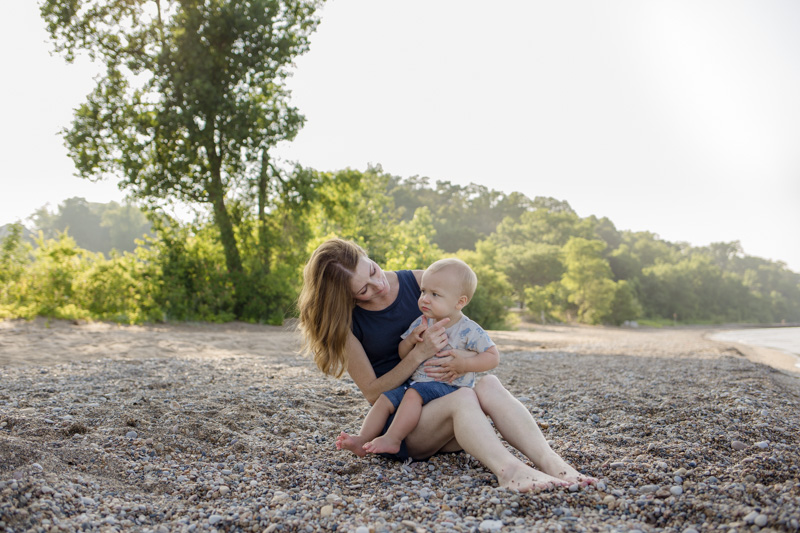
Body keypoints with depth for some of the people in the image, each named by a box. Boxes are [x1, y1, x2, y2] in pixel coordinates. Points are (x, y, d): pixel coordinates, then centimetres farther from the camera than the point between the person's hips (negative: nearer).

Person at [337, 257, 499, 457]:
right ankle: (363, 440, -10)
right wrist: (411, 339, -12)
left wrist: (463, 364, -24)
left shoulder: (469, 331, -11)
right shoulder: (421, 323, 6)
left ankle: (392, 439, -26)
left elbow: (493, 357, -10)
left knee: (414, 394, -30)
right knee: (385, 399, -7)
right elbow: (402, 355, 10)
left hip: (448, 386, -7)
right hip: (416, 382, 7)